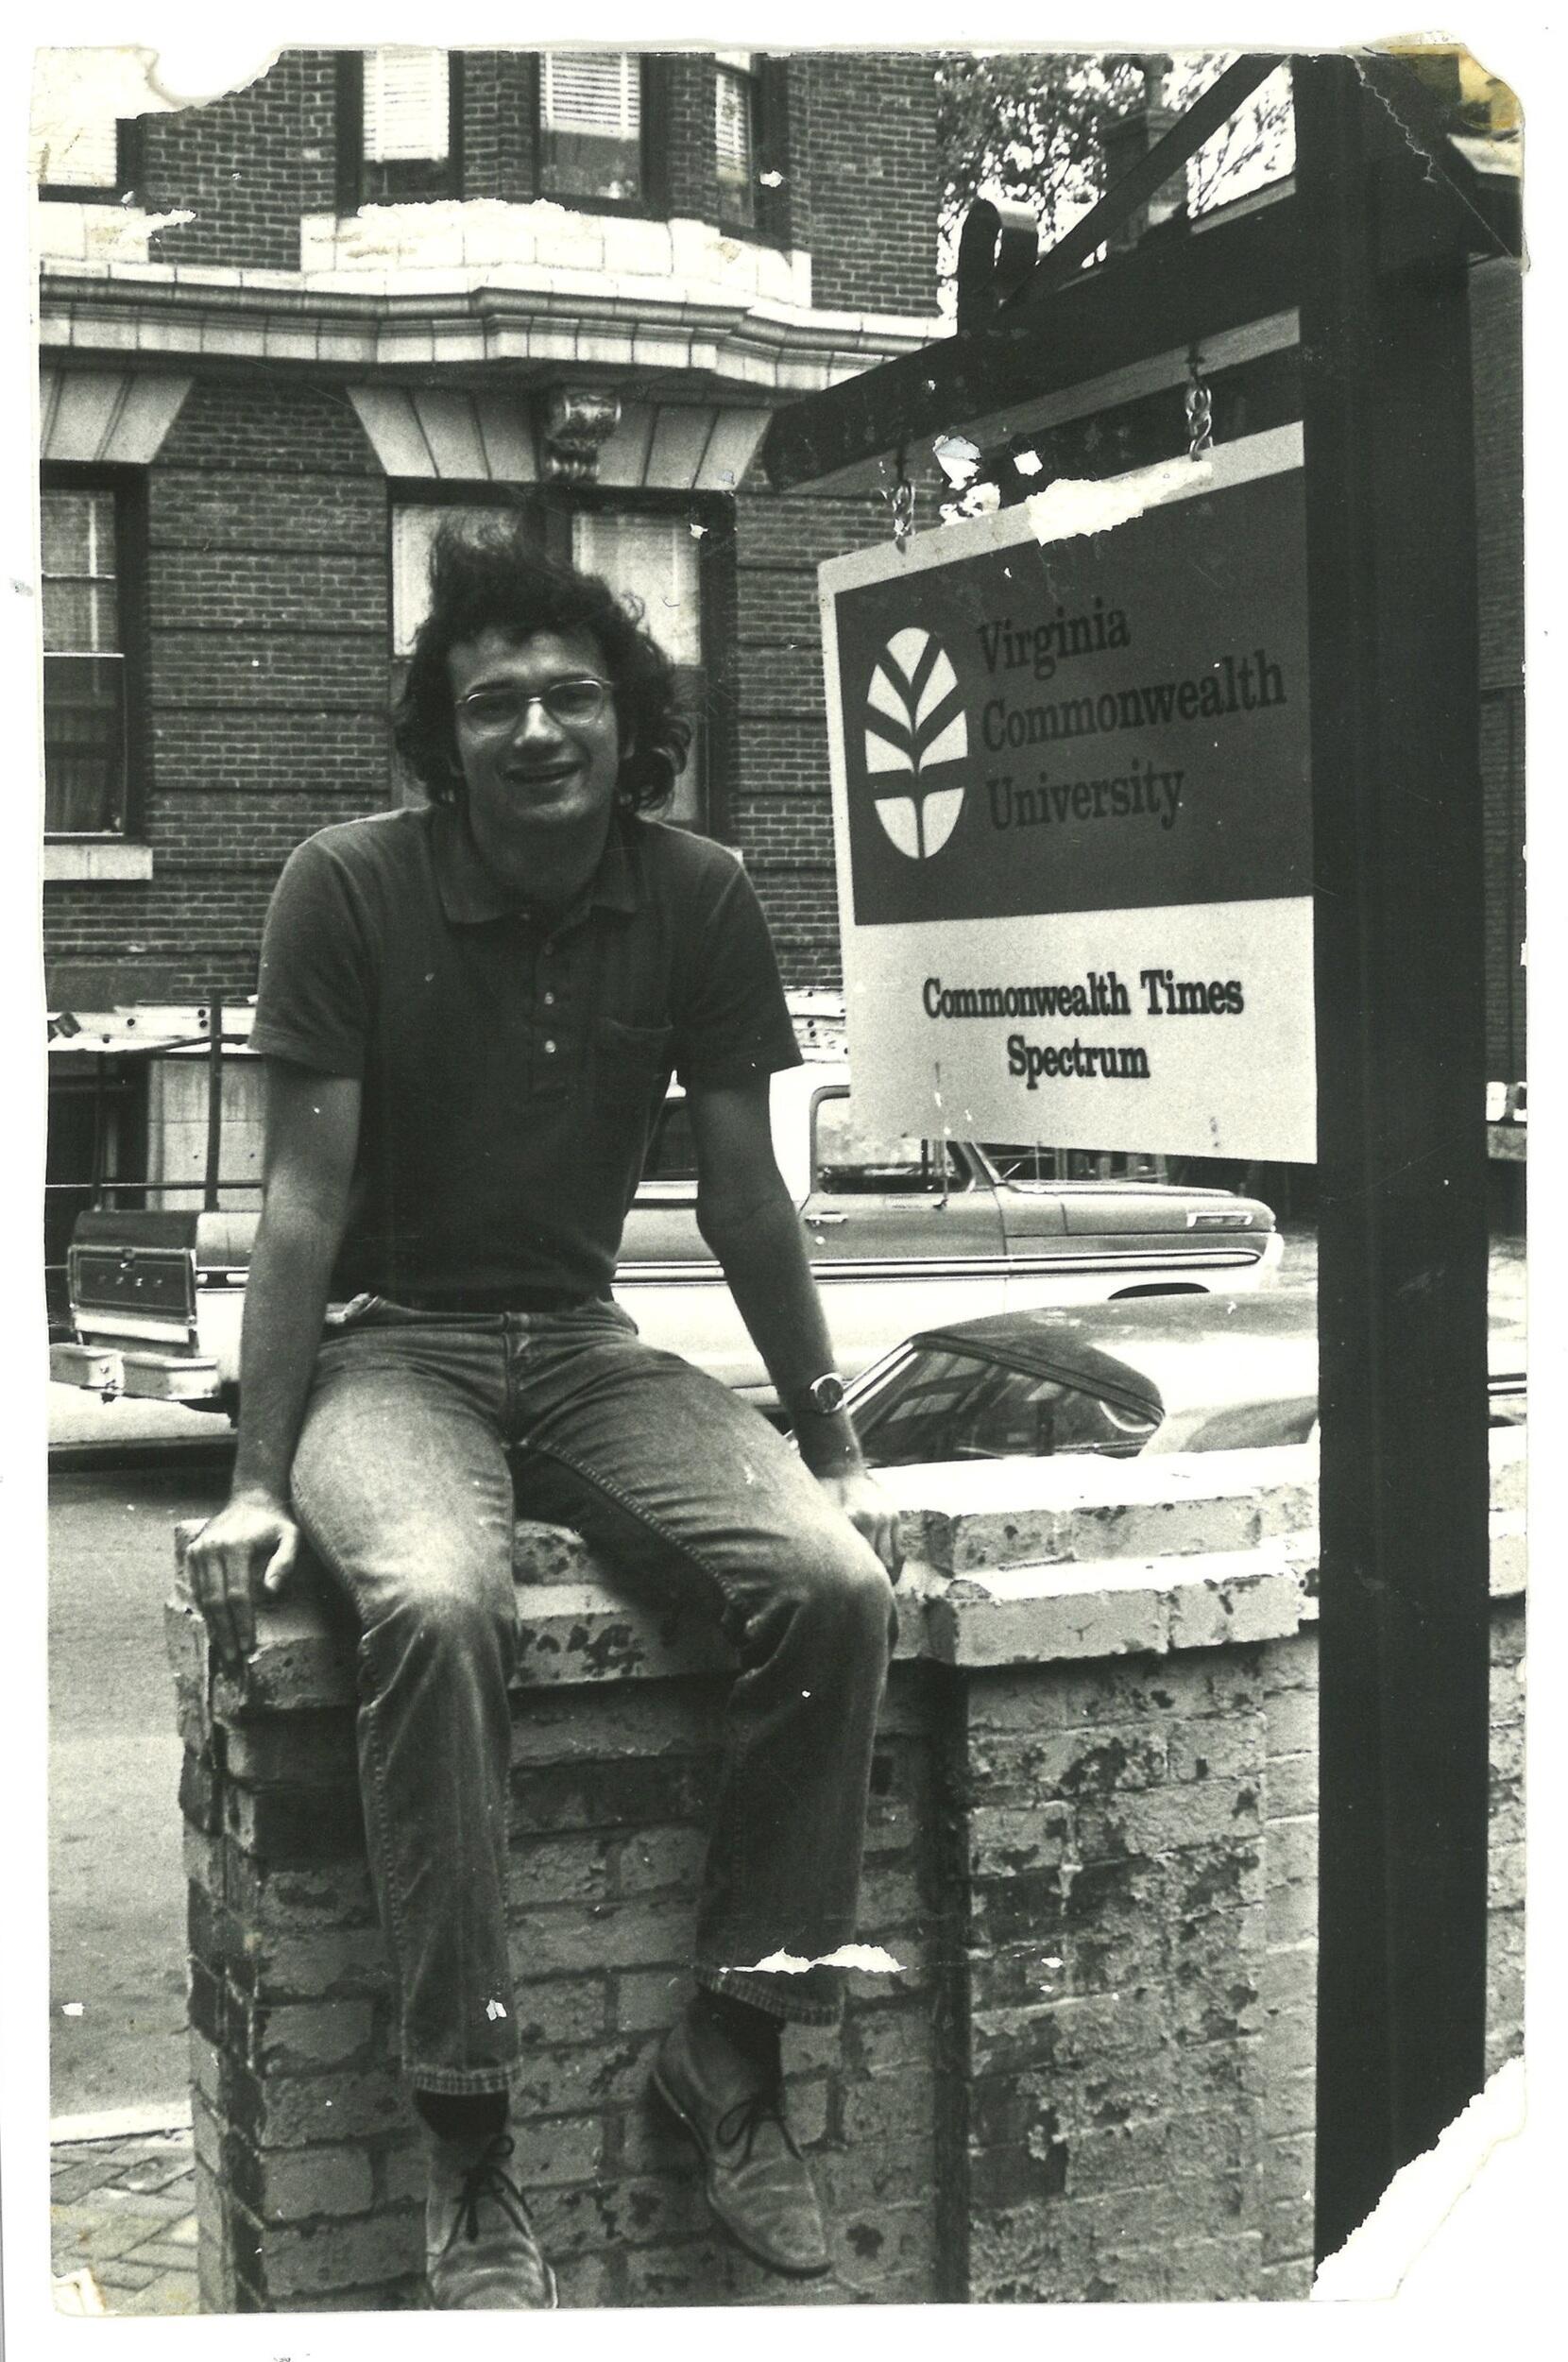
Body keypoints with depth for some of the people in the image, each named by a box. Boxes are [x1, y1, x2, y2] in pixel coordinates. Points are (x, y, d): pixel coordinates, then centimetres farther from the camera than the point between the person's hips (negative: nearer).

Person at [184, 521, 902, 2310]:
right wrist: (256, 1484, -10)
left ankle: (732, 2045, -6)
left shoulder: (697, 901, 0)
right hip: (387, 1344, -3)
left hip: (581, 1344, 4)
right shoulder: (349, 890, -9)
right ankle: (468, 2147, -25)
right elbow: (304, 1199, -7)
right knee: (436, 1604, -36)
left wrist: (835, 1455, 9)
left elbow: (741, 1194, 7)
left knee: (833, 1584, -22)